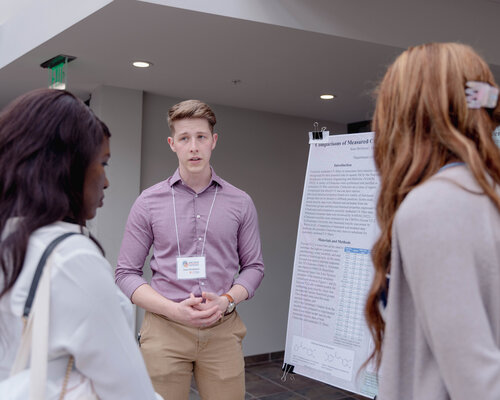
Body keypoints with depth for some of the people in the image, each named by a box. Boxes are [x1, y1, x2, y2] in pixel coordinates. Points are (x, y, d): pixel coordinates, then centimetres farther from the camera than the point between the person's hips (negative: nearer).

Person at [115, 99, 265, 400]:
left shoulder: (240, 202, 6)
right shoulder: (149, 202, 3)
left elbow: (254, 266, 10)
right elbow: (126, 273, 2)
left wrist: (226, 300, -9)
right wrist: (174, 309, -12)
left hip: (222, 330, 1)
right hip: (165, 330, -1)